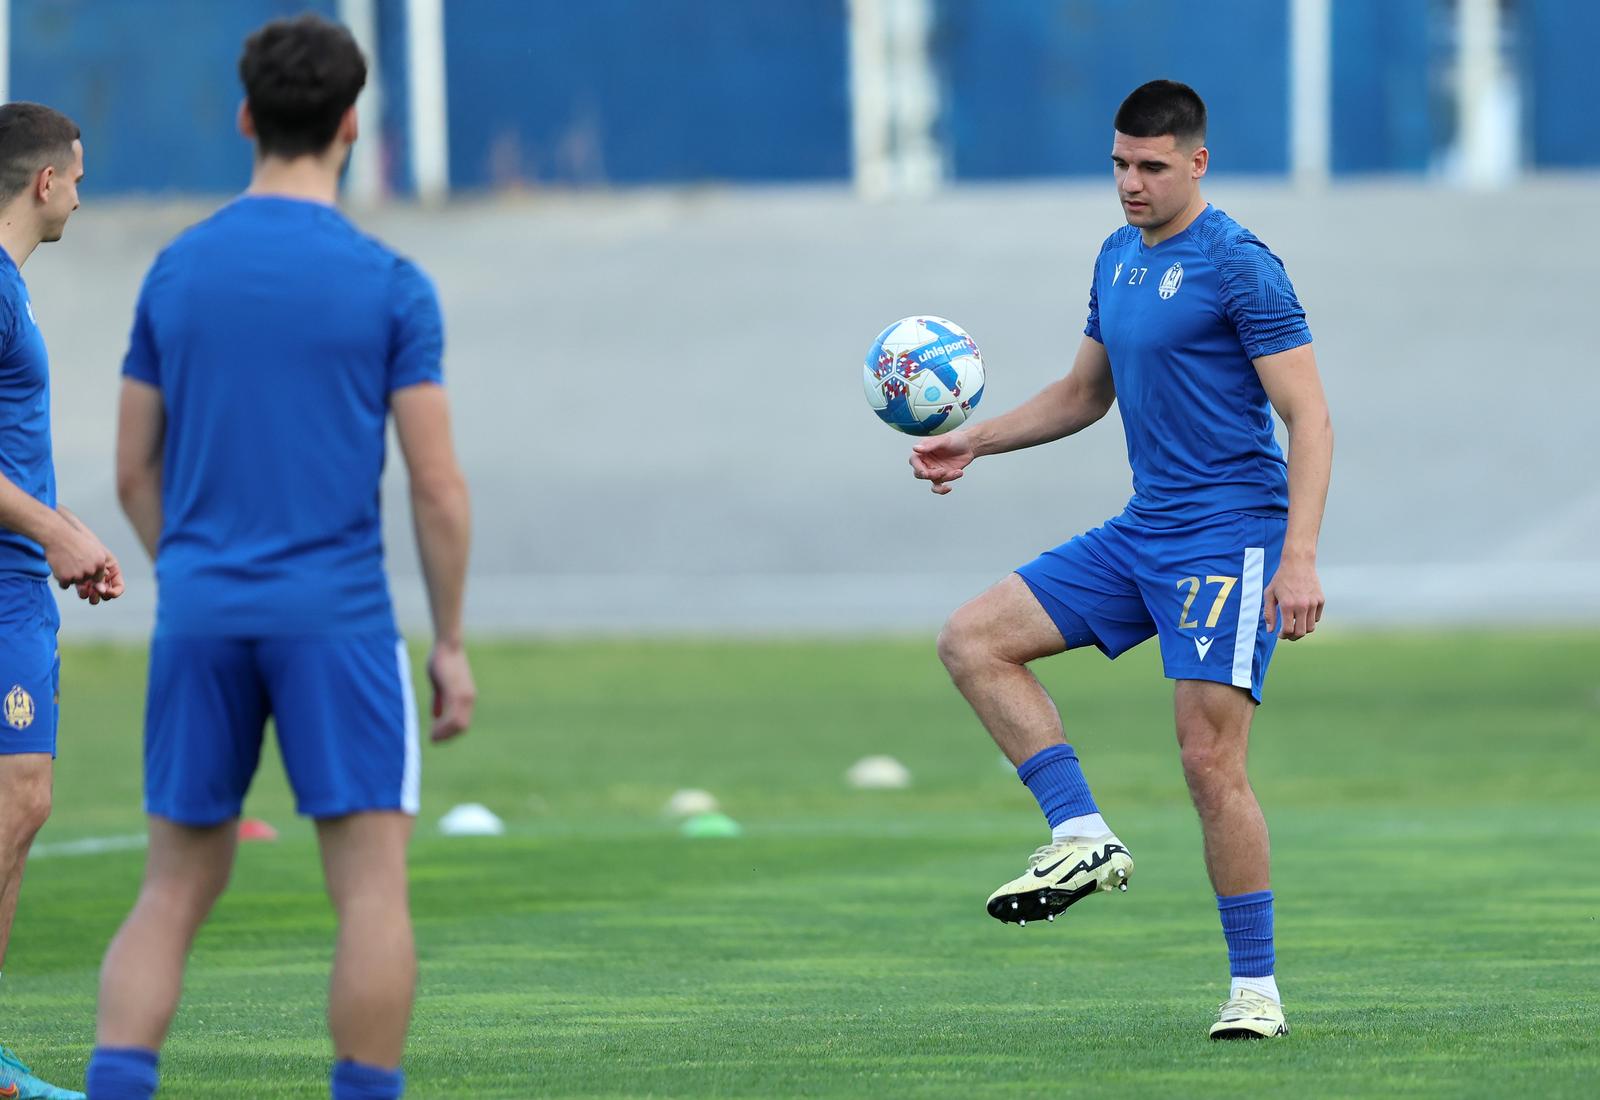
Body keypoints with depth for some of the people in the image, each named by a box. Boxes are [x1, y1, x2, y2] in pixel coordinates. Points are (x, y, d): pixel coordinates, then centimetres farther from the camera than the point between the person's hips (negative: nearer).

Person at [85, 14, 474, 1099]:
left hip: (201, 615, 4)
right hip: (336, 621, -4)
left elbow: (136, 471, 12)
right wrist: (452, 643, 3)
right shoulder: (389, 286, -5)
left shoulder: (177, 271, 7)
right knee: (374, 886, 0)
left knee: (176, 890, 8)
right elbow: (439, 487, -6)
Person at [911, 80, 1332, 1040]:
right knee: (973, 641, 0)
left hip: (1229, 535, -8)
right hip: (1142, 531, 8)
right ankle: (1084, 841, -3)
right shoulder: (1117, 258, 13)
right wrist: (975, 442, 15)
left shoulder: (1240, 266, -12)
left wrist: (1300, 557, -25)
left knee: (1212, 761, -11)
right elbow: (1086, 393, 27)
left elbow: (1309, 418, -16)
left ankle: (1257, 989, -3)